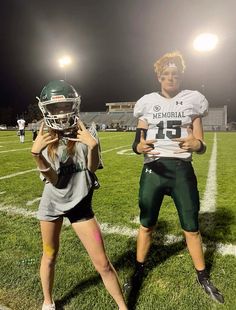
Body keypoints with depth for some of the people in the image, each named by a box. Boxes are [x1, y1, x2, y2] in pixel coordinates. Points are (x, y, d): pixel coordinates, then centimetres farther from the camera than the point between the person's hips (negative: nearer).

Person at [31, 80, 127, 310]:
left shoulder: (82, 132, -10)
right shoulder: (45, 138, -9)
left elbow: (92, 167, -15)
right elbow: (52, 179, -17)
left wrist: (93, 146, -33)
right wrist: (35, 152, -32)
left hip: (80, 203, -1)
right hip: (52, 203, 2)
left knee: (102, 263, 3)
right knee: (49, 256, 21)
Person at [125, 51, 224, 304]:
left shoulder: (193, 100, 5)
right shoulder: (147, 102, 5)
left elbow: (201, 146, 3)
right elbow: (137, 142, 4)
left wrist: (196, 144, -20)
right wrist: (139, 147, -19)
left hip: (182, 169, 0)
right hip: (153, 168, 1)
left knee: (191, 227, 10)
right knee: (146, 224, 11)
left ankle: (202, 277, 34)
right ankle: (139, 271, 35)